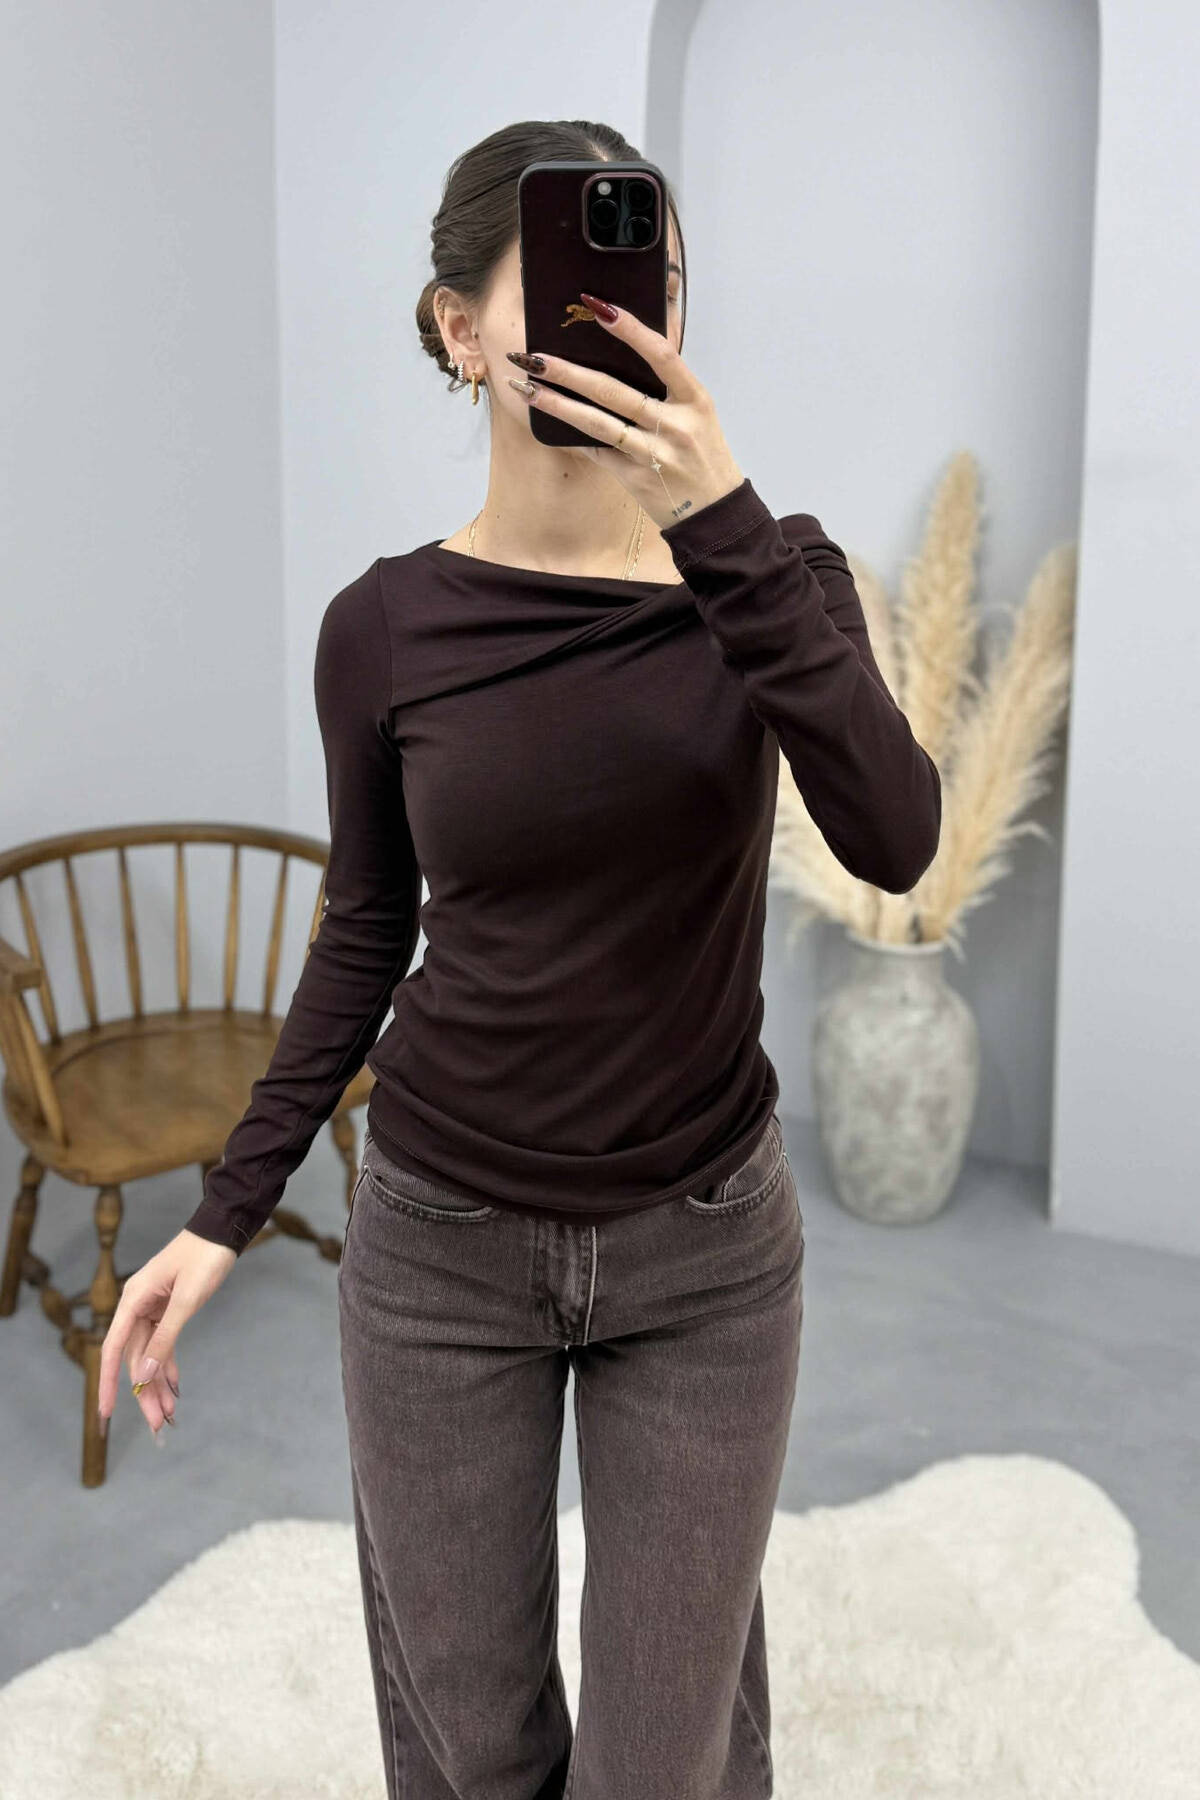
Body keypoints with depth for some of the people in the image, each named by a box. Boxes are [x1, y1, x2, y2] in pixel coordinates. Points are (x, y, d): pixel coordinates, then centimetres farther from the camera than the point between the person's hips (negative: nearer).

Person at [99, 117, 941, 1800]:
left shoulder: (767, 573, -7)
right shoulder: (387, 625, -7)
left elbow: (894, 841, -24)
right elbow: (368, 928, 5)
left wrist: (720, 526, -31)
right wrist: (228, 1210, 3)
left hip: (704, 1249, 0)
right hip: (441, 1243, 0)